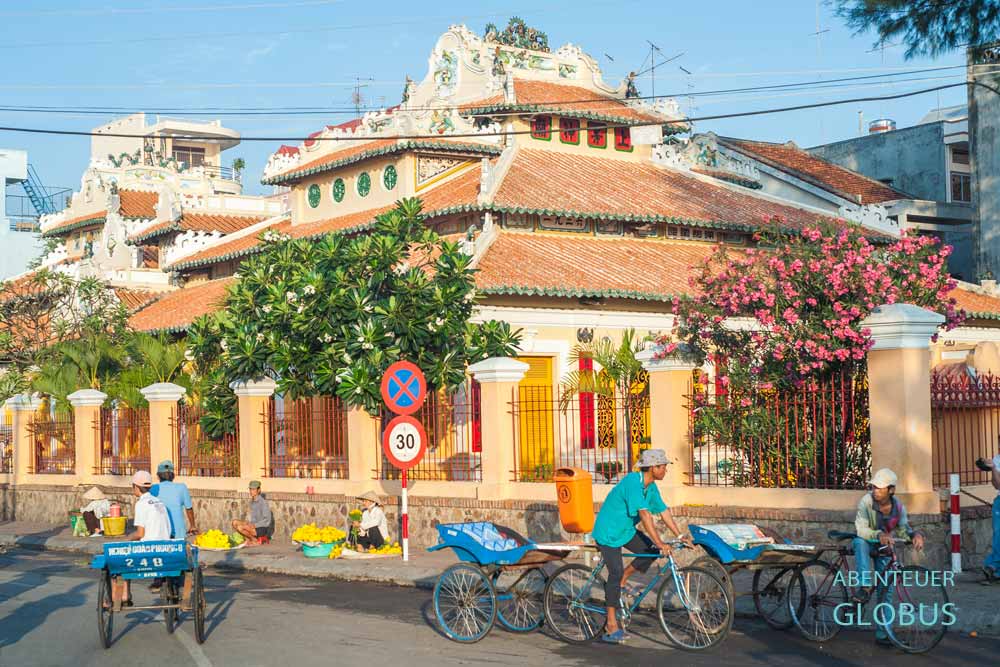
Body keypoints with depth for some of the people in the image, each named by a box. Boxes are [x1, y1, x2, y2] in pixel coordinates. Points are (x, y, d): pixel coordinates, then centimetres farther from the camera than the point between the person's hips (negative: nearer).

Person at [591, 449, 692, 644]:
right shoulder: (633, 482, -27)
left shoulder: (651, 487, 1)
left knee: (651, 551, -7)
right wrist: (660, 543, -36)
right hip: (608, 532, -9)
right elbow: (644, 514, -33)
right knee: (616, 573, -12)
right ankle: (611, 625, -5)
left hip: (626, 530, 9)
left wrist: (680, 536, -1)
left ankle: (621, 583, 11)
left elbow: (663, 511, 5)